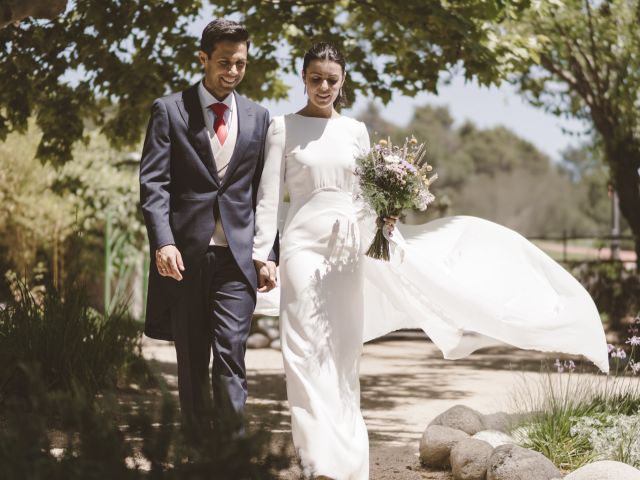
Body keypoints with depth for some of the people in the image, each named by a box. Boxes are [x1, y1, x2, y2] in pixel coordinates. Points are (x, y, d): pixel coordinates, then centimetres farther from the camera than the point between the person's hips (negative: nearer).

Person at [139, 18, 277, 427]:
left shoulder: (258, 118, 12)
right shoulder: (169, 110, 3)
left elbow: (264, 192, 12)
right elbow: (153, 182, -4)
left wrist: (270, 255, 6)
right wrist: (163, 242, -16)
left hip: (238, 255, 1)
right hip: (186, 253, -1)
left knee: (231, 355, -8)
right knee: (191, 362, 7)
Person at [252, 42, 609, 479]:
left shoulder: (355, 131, 11)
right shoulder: (283, 129, 2)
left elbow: (366, 195, 14)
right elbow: (270, 198, -2)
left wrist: (385, 217, -7)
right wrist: (261, 254, -9)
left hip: (349, 247, 3)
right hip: (305, 243, -3)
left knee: (343, 354, 7)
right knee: (309, 352, -8)